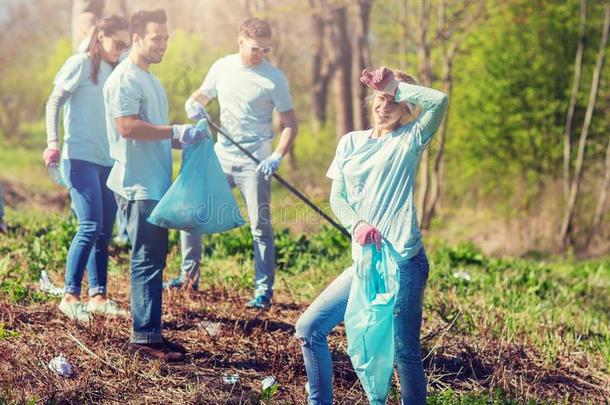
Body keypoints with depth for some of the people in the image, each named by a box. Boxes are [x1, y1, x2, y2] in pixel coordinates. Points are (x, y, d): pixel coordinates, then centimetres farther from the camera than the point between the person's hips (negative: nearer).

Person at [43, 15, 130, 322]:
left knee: (104, 232, 7)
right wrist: (53, 142, -18)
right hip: (80, 157, -7)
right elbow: (54, 103, -6)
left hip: (108, 161, 7)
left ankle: (98, 296, 13)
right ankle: (70, 297, -11)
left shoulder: (114, 72, 16)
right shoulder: (81, 64, -2)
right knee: (90, 226, -15)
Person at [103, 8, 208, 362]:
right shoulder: (125, 79, -11)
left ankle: (150, 332, 17)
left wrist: (183, 137, 12)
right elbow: (128, 127, -23)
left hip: (156, 184, 10)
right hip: (140, 186, -10)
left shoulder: (151, 80, 20)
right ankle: (145, 337, -7)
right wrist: (176, 131, -22)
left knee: (155, 259, 12)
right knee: (147, 261, -9)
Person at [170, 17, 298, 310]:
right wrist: (193, 103, -8)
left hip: (254, 164, -5)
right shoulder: (222, 67, 3)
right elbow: (202, 95, 17)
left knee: (260, 226, -4)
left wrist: (278, 156, -21)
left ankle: (264, 289, 4)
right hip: (221, 157, 5)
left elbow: (290, 123, -6)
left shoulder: (274, 78, -8)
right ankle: (189, 275, 20)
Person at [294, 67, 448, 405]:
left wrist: (395, 85, -6)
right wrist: (357, 224, -10)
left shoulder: (409, 139, 2)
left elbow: (439, 101, -16)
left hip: (403, 263, -5)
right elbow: (337, 197, 9)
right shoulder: (351, 142, 15)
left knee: (405, 352, -4)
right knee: (309, 329, 4)